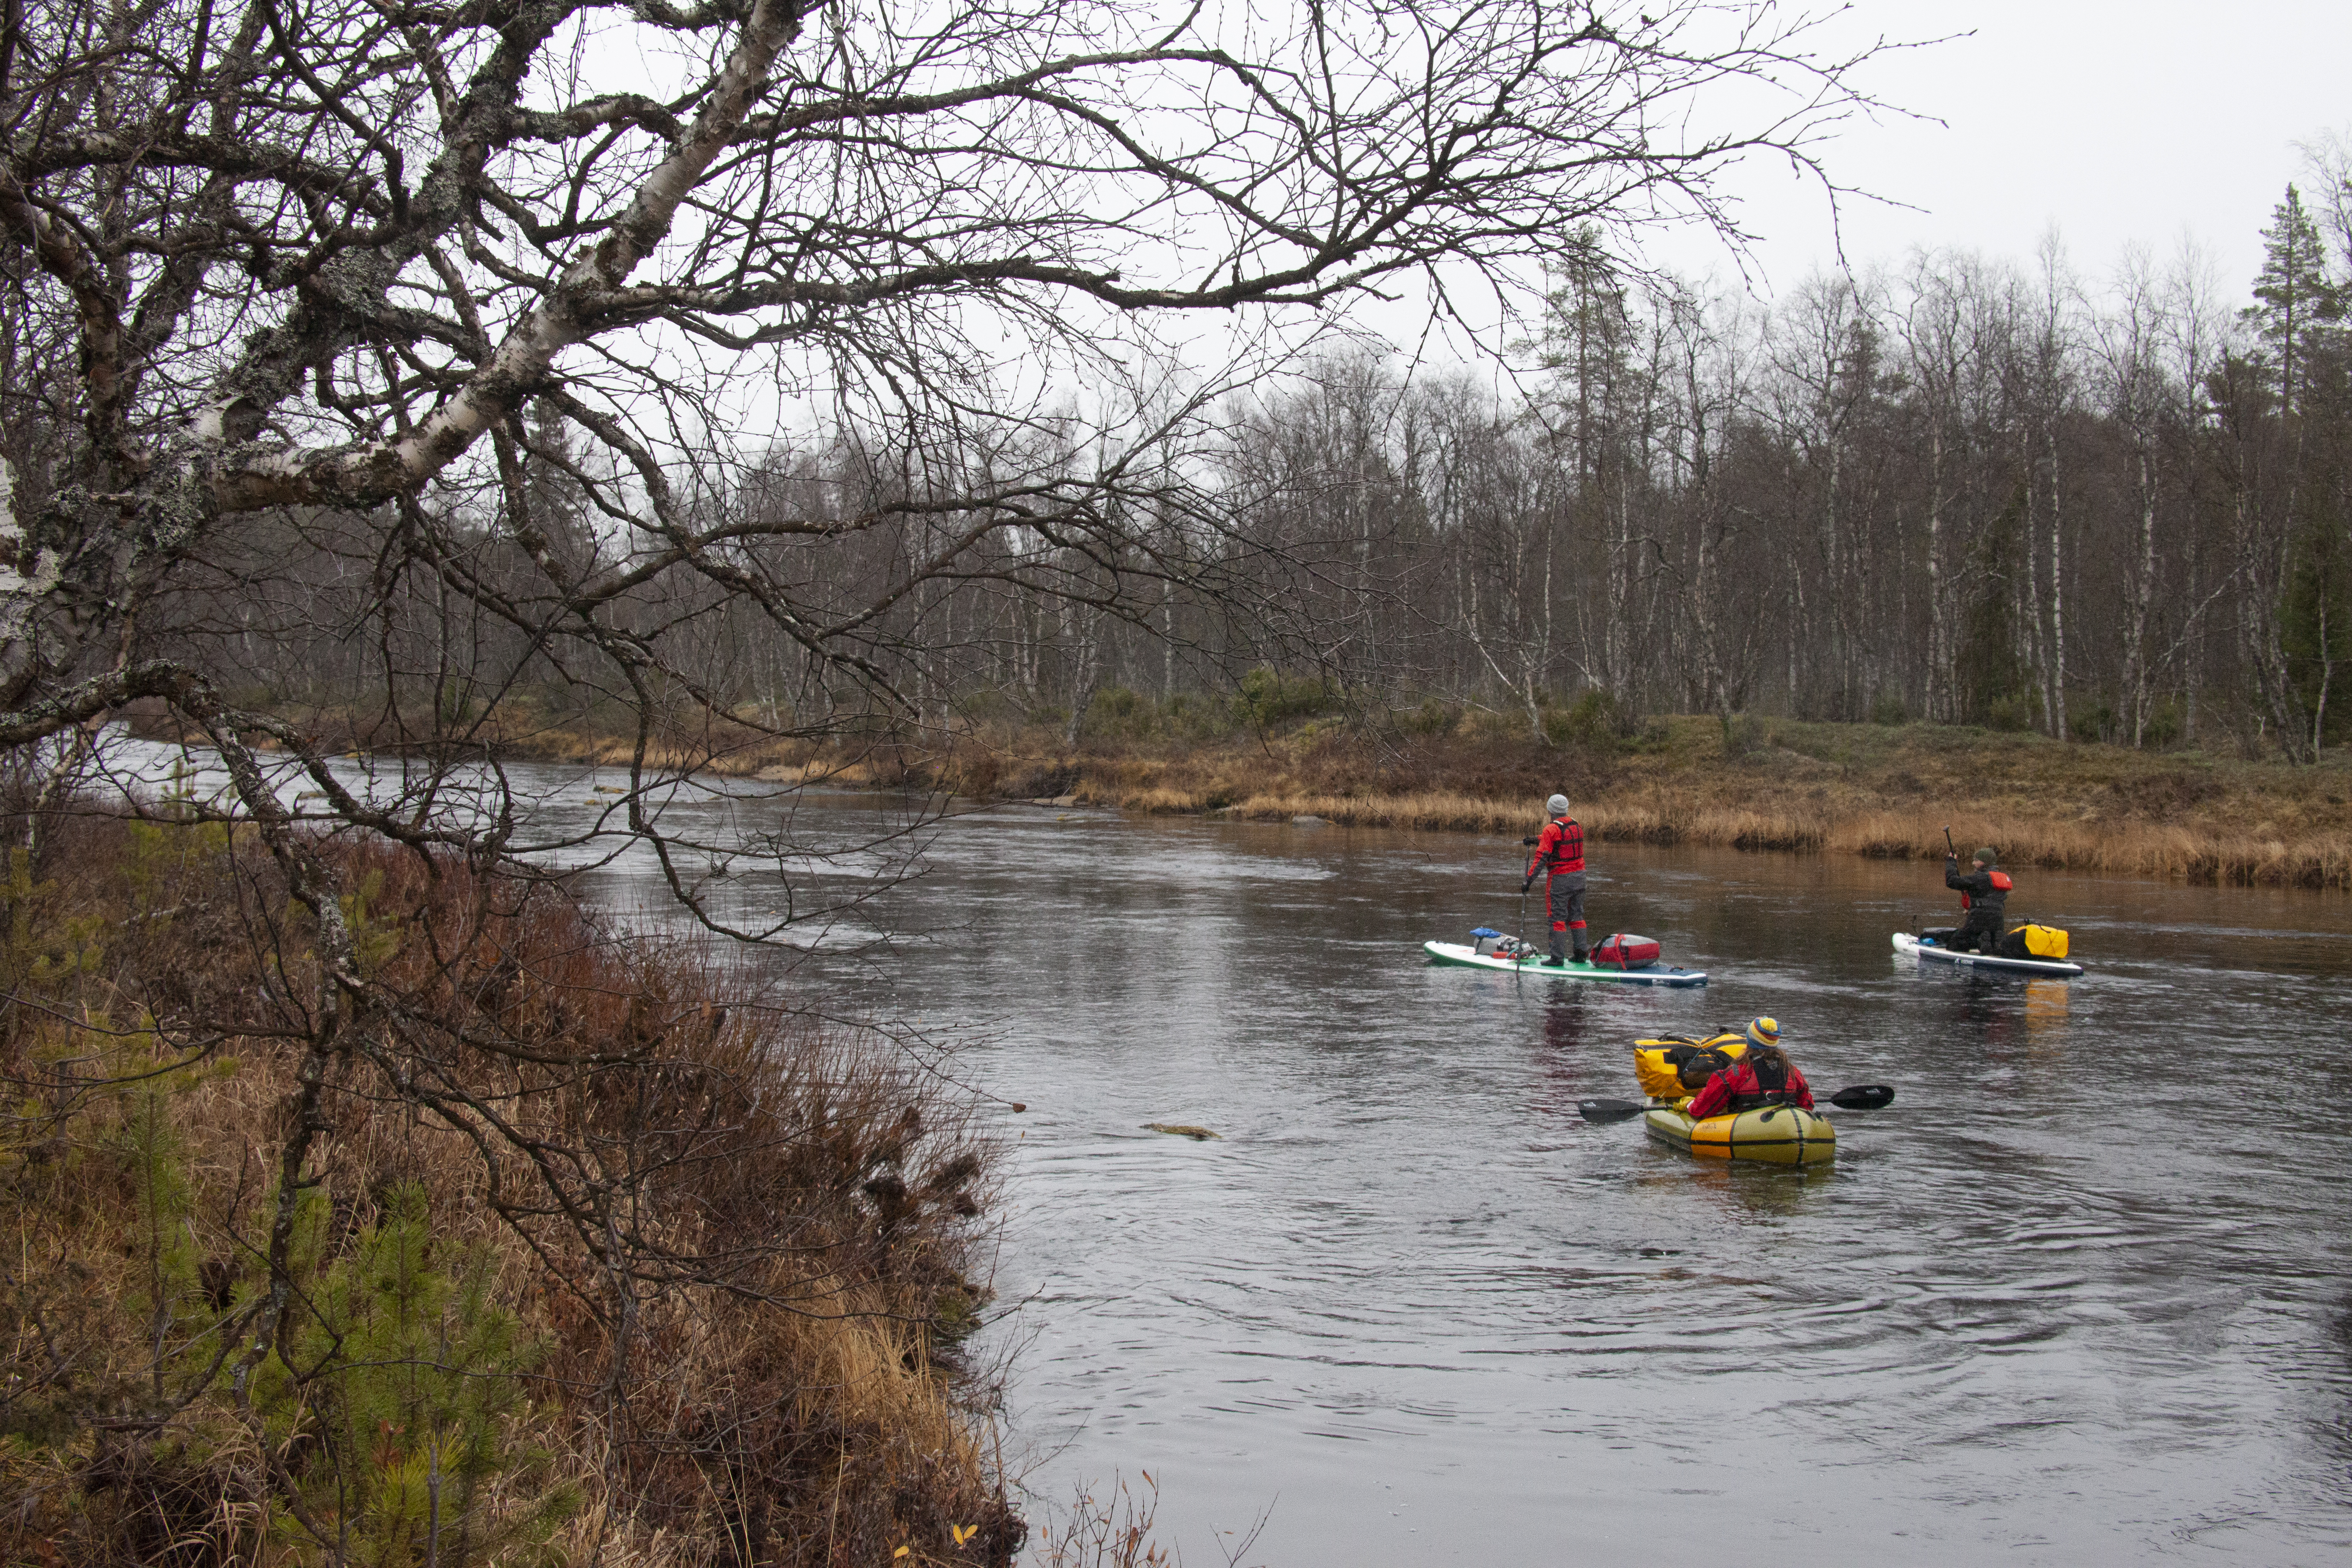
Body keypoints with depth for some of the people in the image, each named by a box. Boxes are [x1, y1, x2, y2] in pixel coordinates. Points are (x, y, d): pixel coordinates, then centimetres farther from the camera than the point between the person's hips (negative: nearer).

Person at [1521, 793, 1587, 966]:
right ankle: (1581, 954, 16)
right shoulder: (1576, 826, 7)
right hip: (1579, 875, 7)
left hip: (1560, 879, -7)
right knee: (1577, 916, 14)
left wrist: (1529, 880, -19)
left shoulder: (1551, 829, -15)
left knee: (1558, 918, -1)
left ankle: (1558, 957, -2)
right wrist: (1537, 839, 30)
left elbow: (1542, 857, -20)